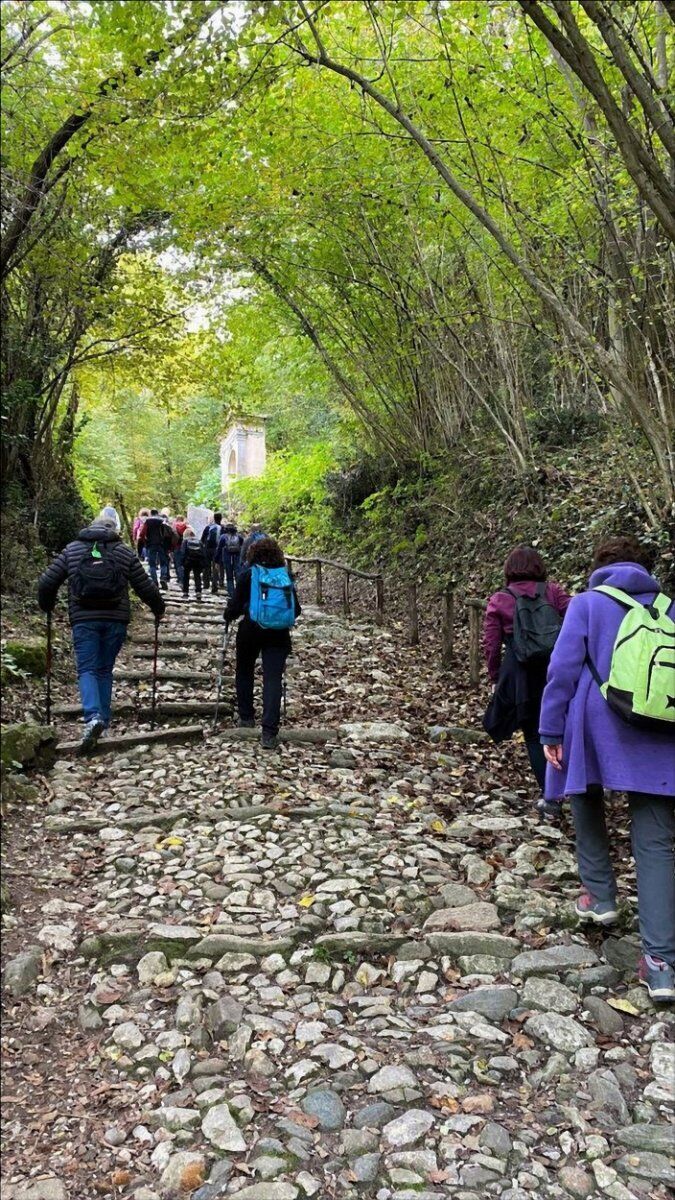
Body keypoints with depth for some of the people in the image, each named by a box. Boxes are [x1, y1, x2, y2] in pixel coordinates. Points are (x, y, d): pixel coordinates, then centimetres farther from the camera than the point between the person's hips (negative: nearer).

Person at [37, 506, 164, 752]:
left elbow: (47, 582, 5)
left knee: (87, 669, 2)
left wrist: (46, 606, 23)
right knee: (104, 669, 14)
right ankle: (103, 720, 15)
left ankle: (93, 717, -20)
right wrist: (159, 609, 21)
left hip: (83, 620, -1)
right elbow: (145, 587, 4)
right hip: (116, 620, 1)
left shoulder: (72, 549, 5)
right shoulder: (125, 552, 3)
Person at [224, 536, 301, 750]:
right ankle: (269, 732, -11)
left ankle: (246, 717, 31)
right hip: (278, 634, 1)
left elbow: (236, 604, -6)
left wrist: (228, 616, 14)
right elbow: (296, 609, 6)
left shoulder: (248, 574, -4)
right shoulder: (286, 575, 4)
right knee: (273, 680, -2)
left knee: (245, 672, 22)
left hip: (251, 630, -1)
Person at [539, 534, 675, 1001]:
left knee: (588, 808, 25)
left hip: (597, 730, -2)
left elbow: (563, 669, -5)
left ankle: (600, 897, 30)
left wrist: (551, 732, -2)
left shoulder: (587, 603, 3)